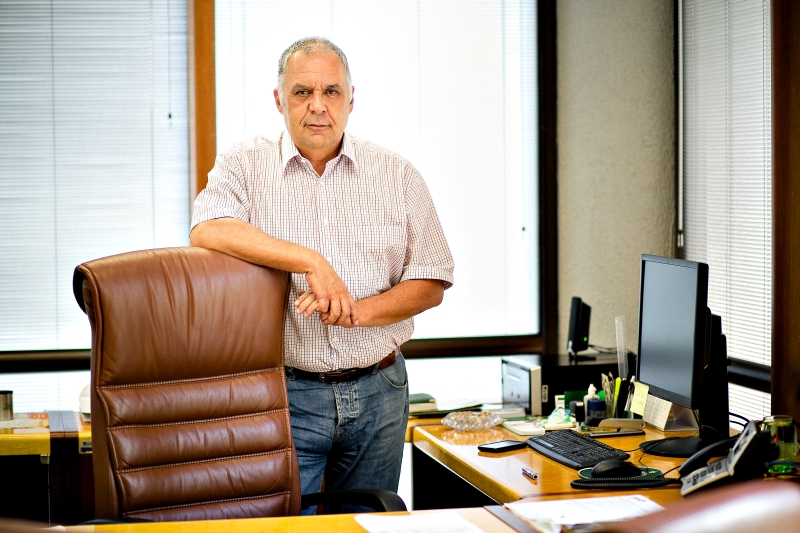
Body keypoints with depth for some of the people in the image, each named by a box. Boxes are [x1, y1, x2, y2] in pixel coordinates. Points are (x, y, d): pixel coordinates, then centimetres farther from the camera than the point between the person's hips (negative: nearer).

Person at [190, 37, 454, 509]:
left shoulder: (397, 175, 6)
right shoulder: (245, 165, 1)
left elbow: (431, 285, 4)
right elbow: (208, 231, -19)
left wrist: (356, 310, -13)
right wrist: (311, 261, -25)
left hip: (377, 392, 3)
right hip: (284, 393, -2)